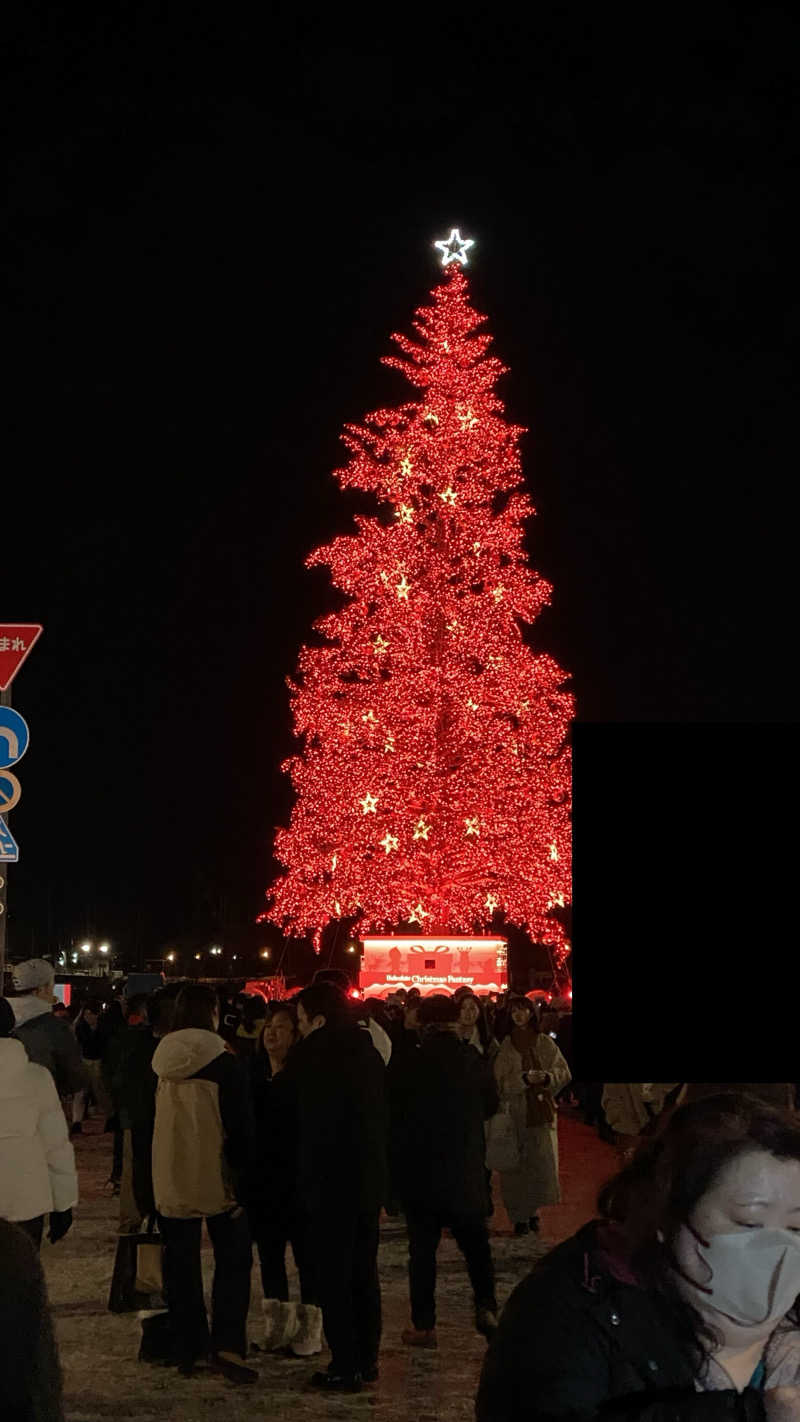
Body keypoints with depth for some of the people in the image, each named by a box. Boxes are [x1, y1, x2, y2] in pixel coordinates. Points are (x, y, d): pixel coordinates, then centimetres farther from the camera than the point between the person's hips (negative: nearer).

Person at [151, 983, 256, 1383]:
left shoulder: (159, 1064, 3)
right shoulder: (224, 1065, -12)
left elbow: (146, 1124, 12)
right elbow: (240, 1129, -11)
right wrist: (243, 1180, -4)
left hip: (169, 1182, 4)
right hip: (216, 1181, -4)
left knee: (180, 1264, 12)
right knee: (232, 1259, 6)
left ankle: (187, 1350, 15)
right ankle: (226, 1346, -5)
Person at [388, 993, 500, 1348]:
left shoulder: (404, 1067, -9)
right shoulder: (473, 1062, -7)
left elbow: (390, 1116, 0)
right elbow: (491, 1105, 10)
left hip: (418, 1172, -1)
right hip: (466, 1171, 1)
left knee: (422, 1246, 6)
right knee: (475, 1241, 17)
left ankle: (423, 1325, 6)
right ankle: (486, 1305, 3)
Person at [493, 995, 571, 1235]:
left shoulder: (544, 1042, 8)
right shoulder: (506, 1045, 3)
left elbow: (564, 1072, 7)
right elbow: (501, 1082, -4)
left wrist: (547, 1077, -12)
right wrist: (525, 1079, -19)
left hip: (541, 1110, 2)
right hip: (515, 1111, -1)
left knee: (543, 1162, -2)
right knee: (516, 1166, -3)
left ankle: (531, 1209, 18)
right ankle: (519, 1217, 6)